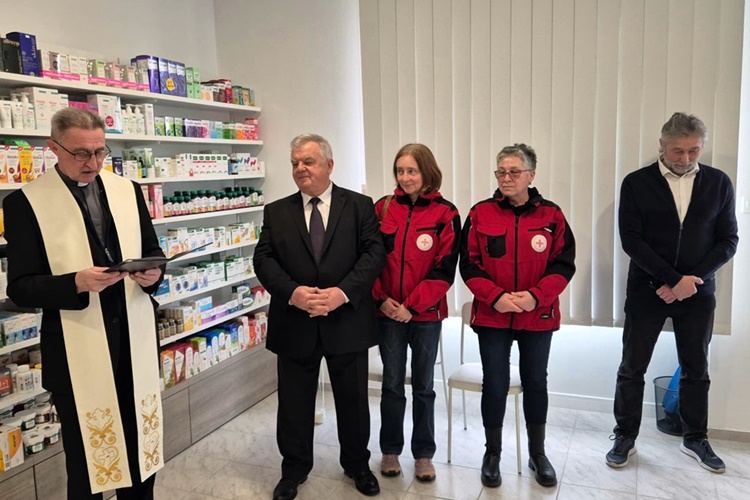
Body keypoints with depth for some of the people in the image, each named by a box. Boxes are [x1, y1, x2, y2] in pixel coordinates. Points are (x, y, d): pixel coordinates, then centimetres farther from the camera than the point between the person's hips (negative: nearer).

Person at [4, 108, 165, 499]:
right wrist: (76, 283, -26)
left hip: (135, 340, 4)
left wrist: (153, 273, -11)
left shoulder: (128, 190, 5)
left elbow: (152, 252, 12)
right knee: (85, 457, 14)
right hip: (77, 351, -3)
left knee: (140, 444, 19)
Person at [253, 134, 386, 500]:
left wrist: (343, 292, -20)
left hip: (347, 321, -1)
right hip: (294, 323, 1)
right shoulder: (276, 212, 6)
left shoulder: (360, 206, 1)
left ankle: (357, 464, 37)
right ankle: (294, 469, 35)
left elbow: (374, 254, -7)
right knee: (294, 403, 13)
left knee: (353, 400, 14)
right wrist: (292, 292, -19)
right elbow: (263, 259, -2)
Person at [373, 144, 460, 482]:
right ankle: (390, 451, 29)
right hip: (388, 312, 1)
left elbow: (444, 270, -9)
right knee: (392, 384, 12)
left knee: (423, 386, 12)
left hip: (426, 314, -1)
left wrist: (412, 306, -14)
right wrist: (381, 299, -10)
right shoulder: (383, 208, 1)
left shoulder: (445, 214, -5)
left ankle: (424, 454, 28)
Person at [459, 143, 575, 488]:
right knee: (495, 384, 6)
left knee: (535, 382, 14)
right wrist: (495, 296, -18)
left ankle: (537, 454, 33)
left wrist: (536, 296, -17)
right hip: (492, 315, -1)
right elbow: (469, 265, -4)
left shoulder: (551, 215, -1)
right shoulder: (480, 214, -3)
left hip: (539, 316, 1)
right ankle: (493, 454, 26)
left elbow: (564, 265, -3)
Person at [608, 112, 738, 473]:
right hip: (646, 290, -2)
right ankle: (625, 437, 21)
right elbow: (631, 239, -11)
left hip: (698, 292, 2)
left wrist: (692, 279, -13)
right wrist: (673, 278, -17)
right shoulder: (637, 183, -5)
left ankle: (695, 439, 32)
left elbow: (728, 240, 0)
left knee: (696, 369, 14)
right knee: (632, 368, 5)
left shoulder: (718, 183, 2)